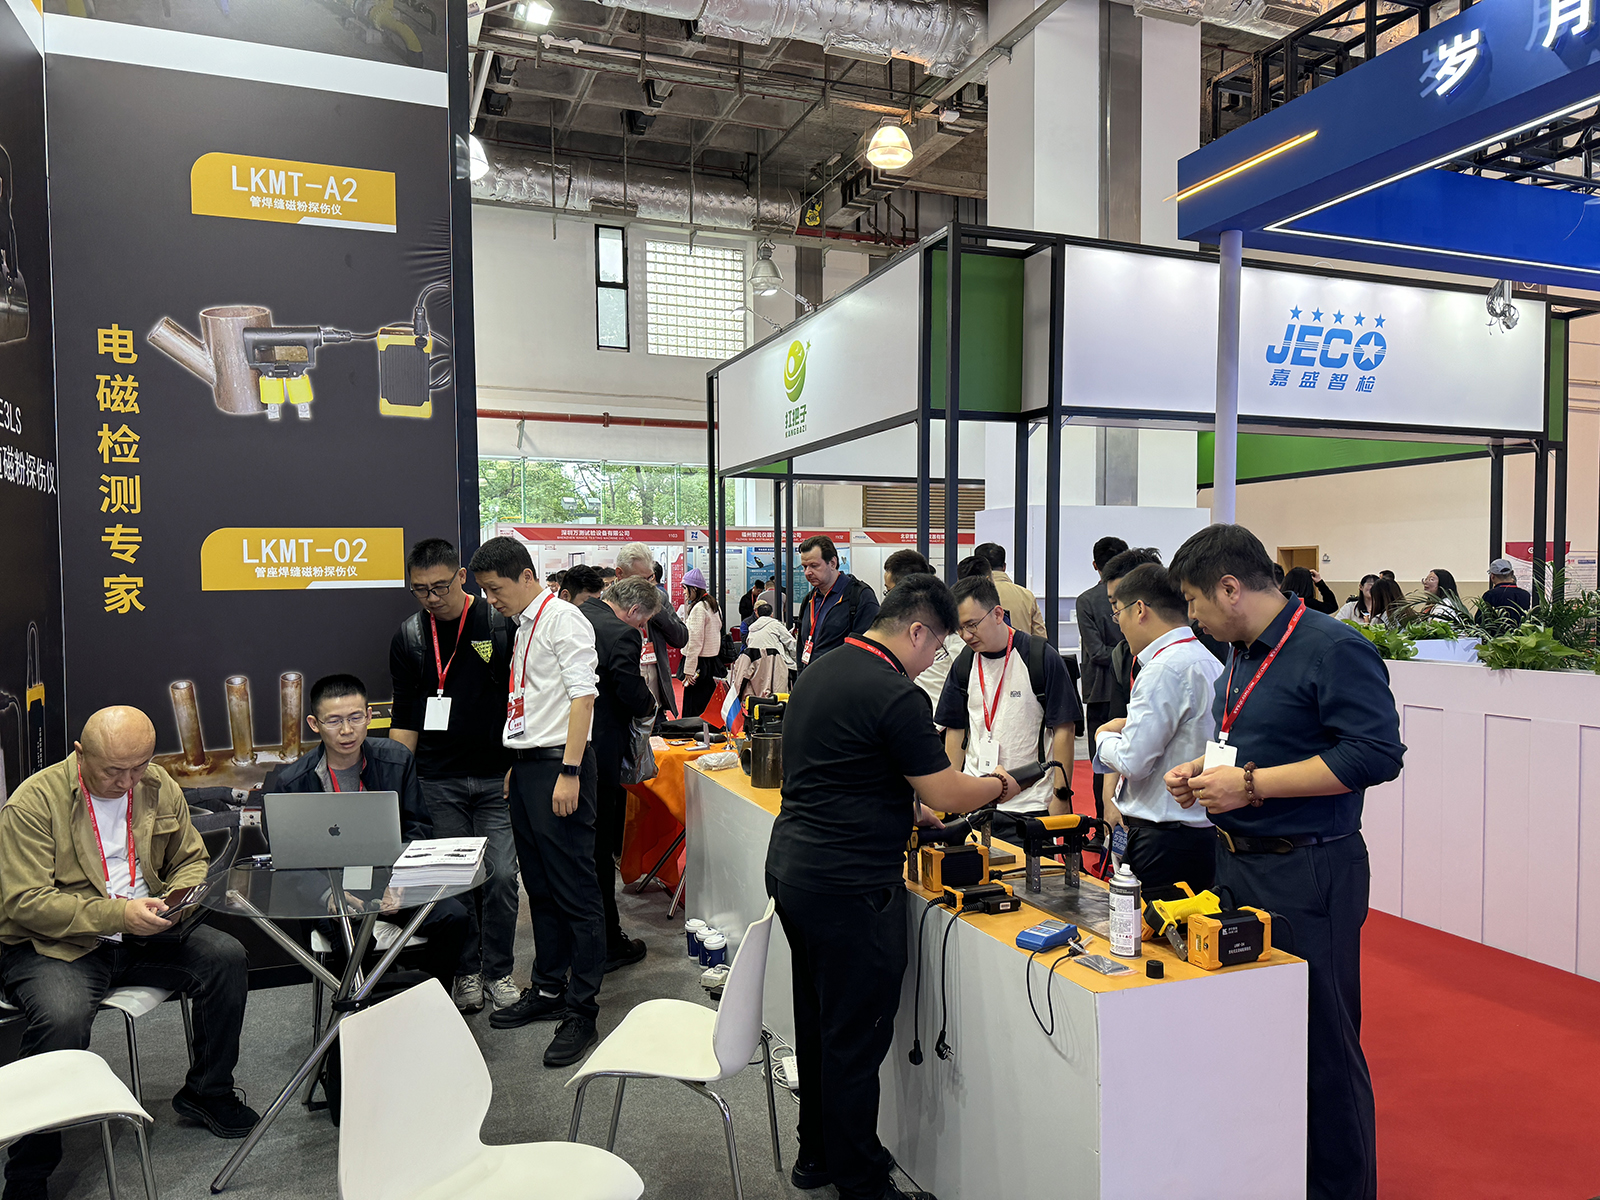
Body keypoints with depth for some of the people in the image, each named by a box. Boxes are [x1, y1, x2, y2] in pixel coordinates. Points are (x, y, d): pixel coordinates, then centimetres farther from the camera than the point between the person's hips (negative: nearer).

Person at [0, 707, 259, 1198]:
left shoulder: (161, 789, 2)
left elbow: (191, 860, 15)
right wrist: (118, 914, -27)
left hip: (143, 935, 5)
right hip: (51, 944, -5)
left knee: (226, 957, -14)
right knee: (62, 1018, -33)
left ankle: (207, 1093, 8)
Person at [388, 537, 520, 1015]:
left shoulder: (500, 624, -3)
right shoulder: (409, 638, 6)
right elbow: (405, 717, 10)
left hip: (497, 777, -2)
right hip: (438, 782, 2)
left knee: (500, 875, -2)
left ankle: (498, 969, 17)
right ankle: (466, 971, 22)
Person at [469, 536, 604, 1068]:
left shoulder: (563, 620, -10)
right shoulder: (522, 625, 16)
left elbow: (582, 697, -16)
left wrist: (569, 772, -21)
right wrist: (516, 766, 16)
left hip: (558, 764, -9)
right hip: (526, 765, 9)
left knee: (575, 890, -3)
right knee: (540, 888, 16)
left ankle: (581, 1011, 5)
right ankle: (548, 990, 29)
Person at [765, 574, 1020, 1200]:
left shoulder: (820, 669, 10)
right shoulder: (895, 695, -19)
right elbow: (947, 793, -13)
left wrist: (905, 805, 23)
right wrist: (1000, 785, 6)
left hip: (790, 864, 10)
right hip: (848, 887, -10)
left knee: (818, 1021, 21)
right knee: (856, 1037, 5)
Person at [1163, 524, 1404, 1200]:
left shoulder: (1334, 650, -14)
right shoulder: (1242, 658, 14)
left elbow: (1376, 754, -23)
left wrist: (1251, 784, -22)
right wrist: (1204, 774, 7)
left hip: (1307, 878, -9)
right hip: (1239, 865, 9)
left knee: (1323, 1048, 2)